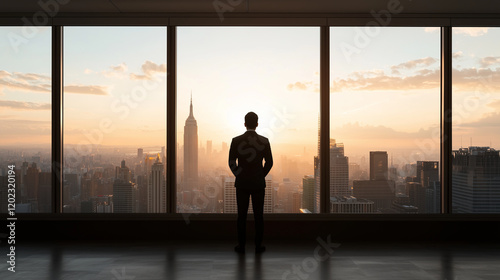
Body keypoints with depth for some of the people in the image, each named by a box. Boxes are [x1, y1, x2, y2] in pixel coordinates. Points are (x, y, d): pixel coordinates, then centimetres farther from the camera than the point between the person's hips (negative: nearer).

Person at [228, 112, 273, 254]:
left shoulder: (236, 141, -6)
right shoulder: (264, 141, -5)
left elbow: (232, 162, -4)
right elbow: (269, 163, -1)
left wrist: (239, 176, 9)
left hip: (242, 183, 0)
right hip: (258, 183, 0)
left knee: (242, 215, 7)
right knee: (258, 215, 8)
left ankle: (241, 246, 11)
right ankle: (258, 245, 12)